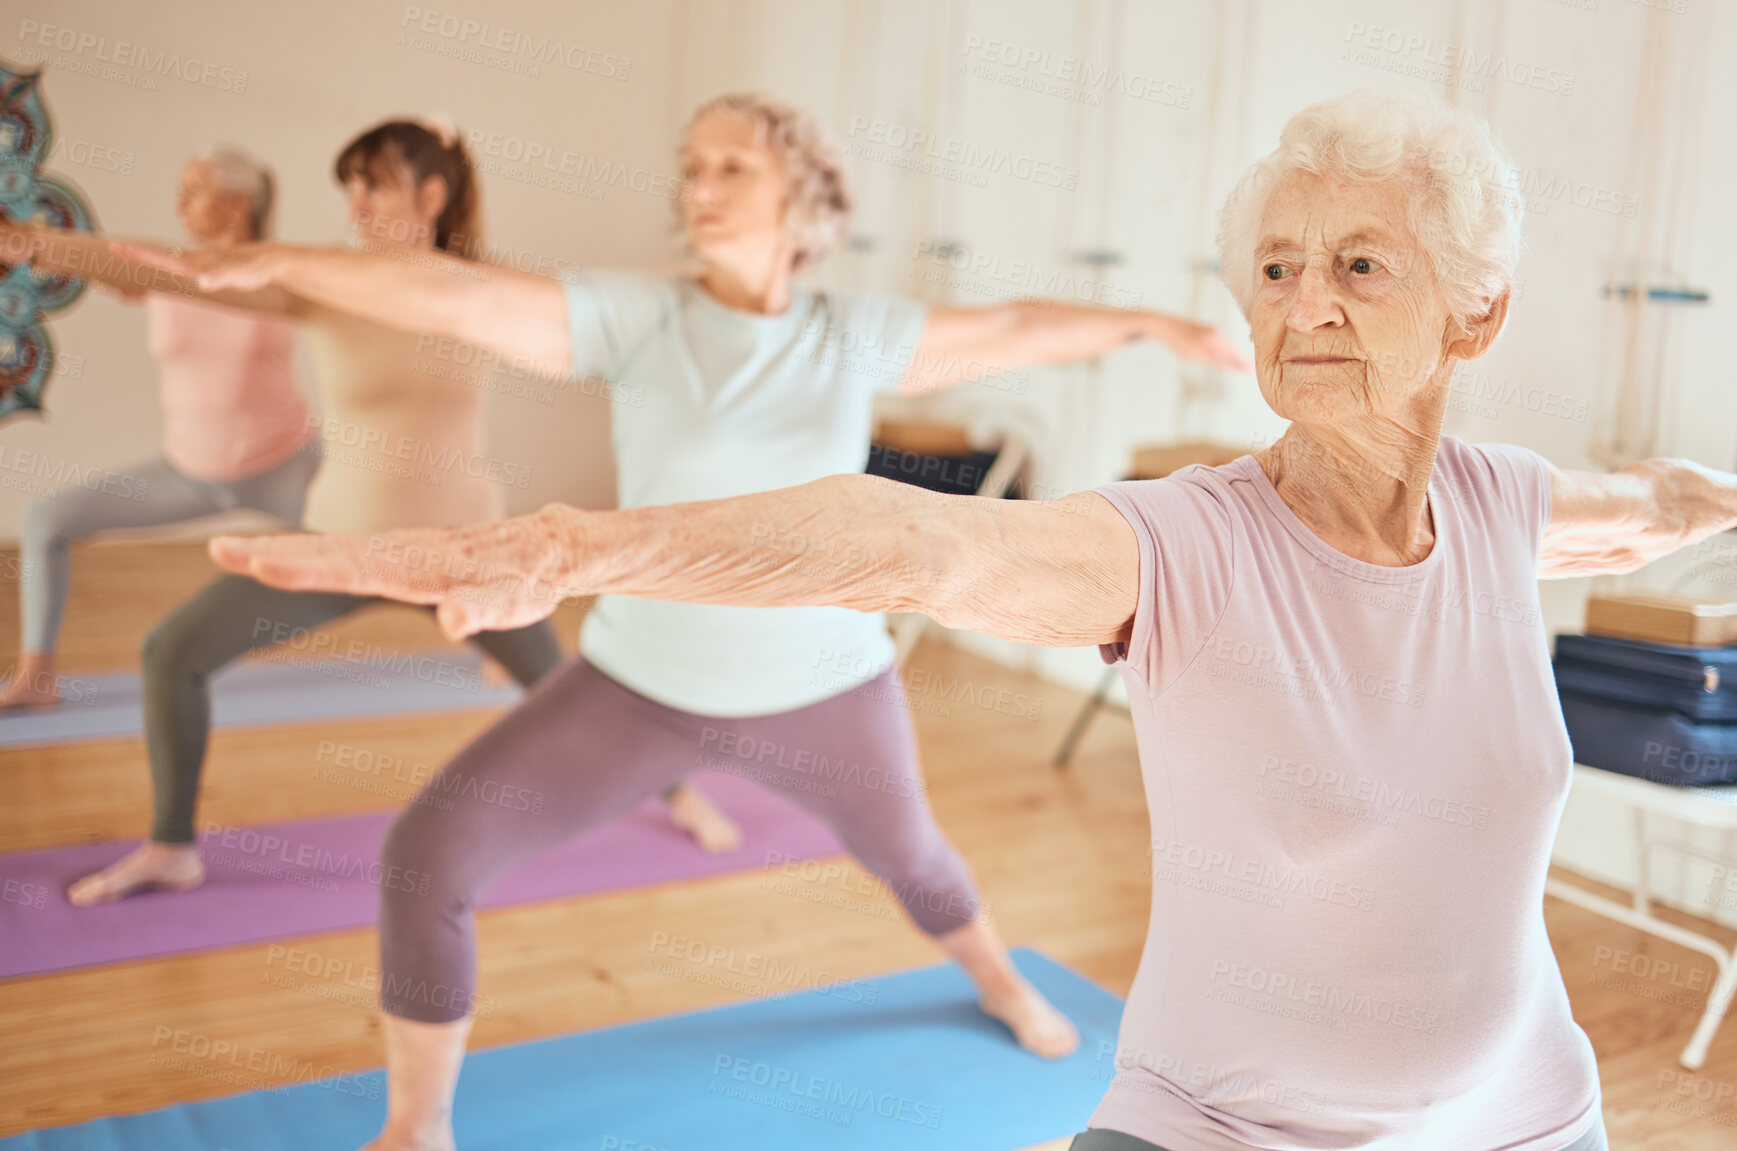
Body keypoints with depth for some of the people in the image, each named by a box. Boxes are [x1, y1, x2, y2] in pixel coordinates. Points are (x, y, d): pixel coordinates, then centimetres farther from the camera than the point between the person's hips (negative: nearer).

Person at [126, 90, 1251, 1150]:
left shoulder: (854, 334, -6)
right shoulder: (636, 318, -12)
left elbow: (1010, 329, 5)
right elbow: (459, 298, -22)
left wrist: (1148, 322, 10)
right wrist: (278, 262, -32)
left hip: (826, 687, 2)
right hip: (643, 685, -1)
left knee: (910, 854, 25)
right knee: (431, 851, -12)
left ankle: (1002, 981, 61)